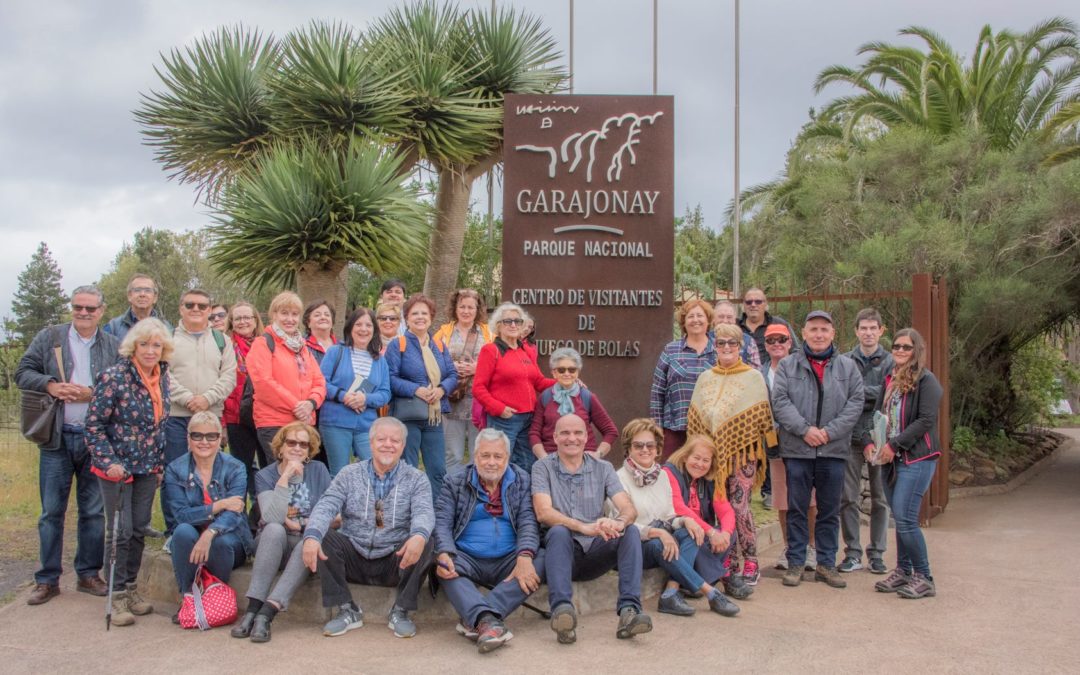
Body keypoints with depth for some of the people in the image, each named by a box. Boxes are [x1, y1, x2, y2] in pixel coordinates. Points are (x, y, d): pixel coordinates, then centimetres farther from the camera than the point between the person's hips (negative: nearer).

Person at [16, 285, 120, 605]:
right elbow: (23, 371, 3)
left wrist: (92, 394, -14)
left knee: (94, 512, 8)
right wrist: (50, 385, -14)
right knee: (51, 511, 5)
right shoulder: (49, 337, 6)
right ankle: (47, 579, 14)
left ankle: (88, 574, 20)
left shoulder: (114, 346, 5)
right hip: (57, 438, 0)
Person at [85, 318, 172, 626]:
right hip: (117, 466, -6)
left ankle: (131, 588, 24)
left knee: (140, 529, 10)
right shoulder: (114, 377, -16)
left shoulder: (161, 378, 3)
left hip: (147, 467, 6)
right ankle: (117, 595, 10)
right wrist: (109, 461, -19)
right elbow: (94, 423, -14)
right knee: (120, 531, -2)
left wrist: (159, 462, 11)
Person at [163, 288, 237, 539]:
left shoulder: (221, 340, 13)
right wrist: (187, 398, -15)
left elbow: (229, 377, 3)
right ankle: (173, 531, 10)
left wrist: (208, 398, -12)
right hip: (175, 417, -2)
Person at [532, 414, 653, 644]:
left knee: (631, 531, -22)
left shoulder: (602, 468, 9)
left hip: (595, 552, 3)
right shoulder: (543, 468, 2)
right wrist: (583, 527, -32)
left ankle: (629, 610, -34)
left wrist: (619, 522, -31)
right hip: (561, 551, -3)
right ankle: (561, 609, -50)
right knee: (558, 532, -33)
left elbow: (629, 508, -4)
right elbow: (543, 513, -14)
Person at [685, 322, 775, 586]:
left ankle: (750, 562, 3)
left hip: (742, 452, -4)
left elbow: (761, 417, 0)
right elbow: (695, 418, 13)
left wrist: (760, 447, -5)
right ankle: (727, 561, 16)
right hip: (712, 452, 4)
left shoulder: (753, 377, 1)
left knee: (739, 506, -9)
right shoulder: (705, 378, 11)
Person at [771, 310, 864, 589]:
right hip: (797, 449, -1)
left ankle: (826, 563, 19)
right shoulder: (788, 365, 4)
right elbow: (780, 401, -4)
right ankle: (795, 563, 14)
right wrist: (805, 429, -15)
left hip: (833, 450, 1)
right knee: (797, 509, 5)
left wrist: (830, 431, -11)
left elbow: (855, 402, 0)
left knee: (830, 510, 9)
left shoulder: (848, 367, 8)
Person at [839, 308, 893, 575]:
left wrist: (857, 391, -12)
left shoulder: (890, 362, 1)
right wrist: (871, 398, -14)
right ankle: (853, 553, 14)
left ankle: (876, 554, 19)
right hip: (851, 437, 1)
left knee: (880, 499, 8)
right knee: (848, 498, 4)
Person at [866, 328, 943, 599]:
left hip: (916, 458, -7)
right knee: (900, 518, 11)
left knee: (905, 518, -11)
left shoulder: (926, 380, -7)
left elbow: (926, 420, -15)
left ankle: (924, 578, 1)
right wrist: (869, 442, -2)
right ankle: (903, 571, 22)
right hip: (890, 459, 7)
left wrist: (894, 445, -17)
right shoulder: (890, 380, 14)